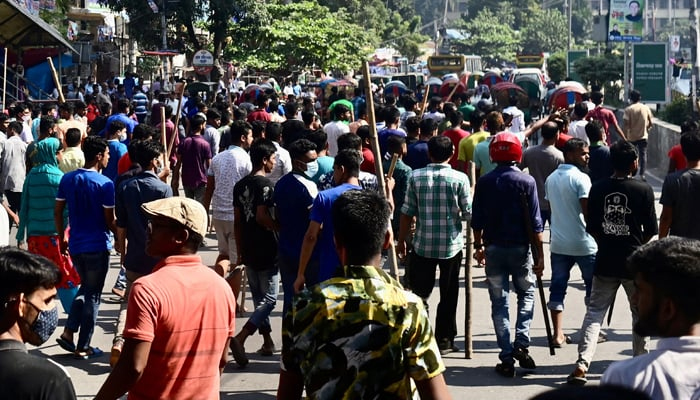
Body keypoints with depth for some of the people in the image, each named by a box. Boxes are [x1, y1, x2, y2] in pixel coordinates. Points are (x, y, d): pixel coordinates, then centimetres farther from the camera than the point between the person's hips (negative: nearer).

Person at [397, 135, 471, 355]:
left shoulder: (416, 176, -2)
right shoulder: (459, 178, -7)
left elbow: (407, 213, 0)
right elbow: (468, 212, -4)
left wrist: (401, 241, 10)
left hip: (423, 244, 1)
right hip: (452, 244, -1)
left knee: (419, 294, 9)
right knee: (448, 295, 10)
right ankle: (444, 340, 14)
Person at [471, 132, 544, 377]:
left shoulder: (484, 182, -2)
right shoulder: (526, 182, -7)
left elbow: (477, 220, 3)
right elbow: (535, 223, -8)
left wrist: (479, 246, 18)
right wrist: (540, 256, -2)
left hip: (493, 248, 1)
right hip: (520, 247, -1)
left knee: (499, 302, 7)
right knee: (526, 294, 18)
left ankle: (507, 359, 5)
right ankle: (521, 343, -1)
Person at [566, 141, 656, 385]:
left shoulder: (598, 189, -1)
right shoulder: (643, 190, -9)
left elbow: (591, 227, 3)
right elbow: (651, 231, -6)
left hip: (605, 262, 2)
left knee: (595, 311, 6)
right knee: (641, 313, 17)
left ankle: (582, 363, -8)